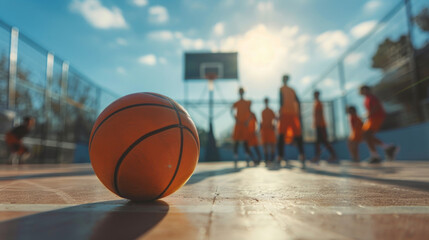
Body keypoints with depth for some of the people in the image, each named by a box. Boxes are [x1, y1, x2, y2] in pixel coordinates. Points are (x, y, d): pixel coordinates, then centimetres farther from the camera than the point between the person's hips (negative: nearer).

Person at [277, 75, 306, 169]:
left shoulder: (281, 89, 4)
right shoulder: (292, 90, 18)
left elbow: (281, 100, -11)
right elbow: (297, 102, 12)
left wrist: (280, 112, -10)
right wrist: (298, 114, 14)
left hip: (285, 114, -4)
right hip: (294, 114, 4)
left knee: (281, 135, -2)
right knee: (297, 135, 4)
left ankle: (280, 156, -9)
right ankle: (302, 154, -11)